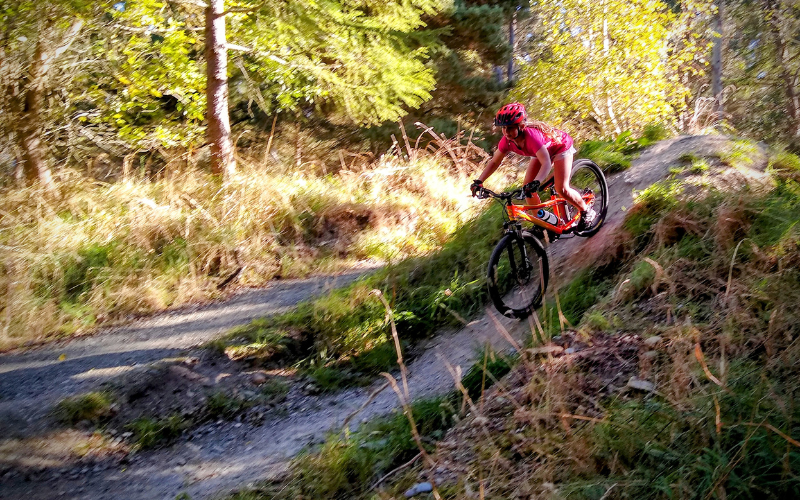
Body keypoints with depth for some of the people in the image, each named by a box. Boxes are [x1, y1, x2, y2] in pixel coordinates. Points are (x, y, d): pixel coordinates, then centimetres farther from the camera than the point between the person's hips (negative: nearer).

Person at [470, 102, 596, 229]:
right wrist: (478, 181, -22)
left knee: (561, 189, -15)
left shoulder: (531, 135, -42)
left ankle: (587, 212, 10)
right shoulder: (507, 140, -23)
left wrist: (536, 182, -67)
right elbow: (494, 162, -11)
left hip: (560, 146, -7)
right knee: (527, 187, -6)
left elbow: (546, 163, -51)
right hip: (543, 151, 7)